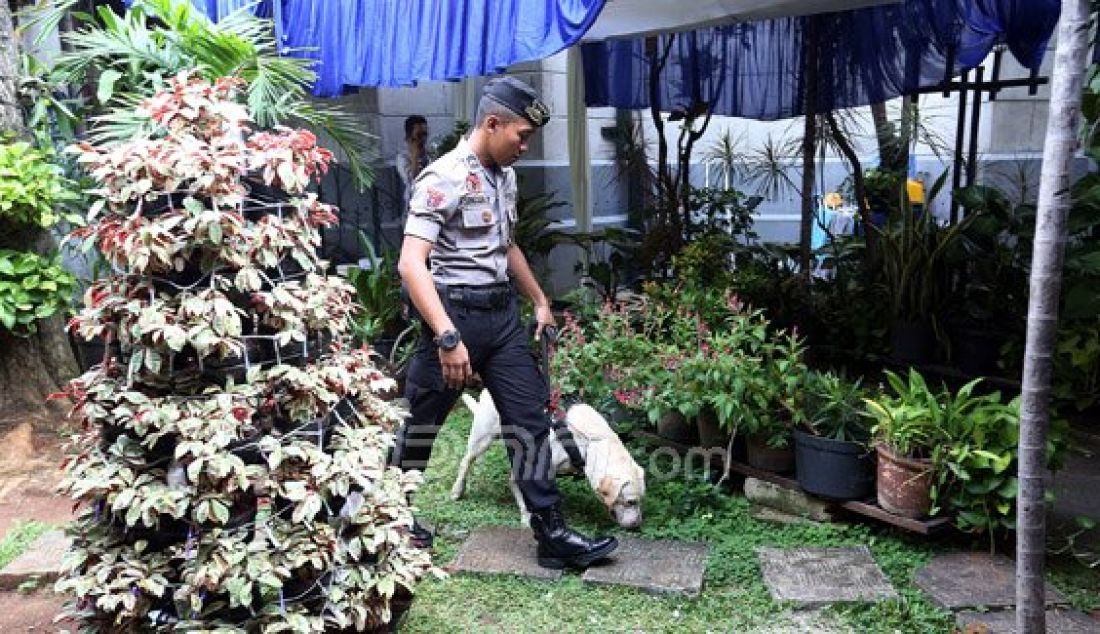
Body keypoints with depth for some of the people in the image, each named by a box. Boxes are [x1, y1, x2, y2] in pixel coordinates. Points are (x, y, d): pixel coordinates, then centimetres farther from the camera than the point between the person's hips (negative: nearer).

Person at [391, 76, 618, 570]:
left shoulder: (505, 176, 11)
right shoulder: (443, 178, -16)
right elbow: (411, 263, -23)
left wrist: (539, 300, 23)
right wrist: (447, 337, -30)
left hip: (503, 314, 8)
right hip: (456, 314, -7)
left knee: (530, 420, 5)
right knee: (420, 427, 9)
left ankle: (552, 535, 13)